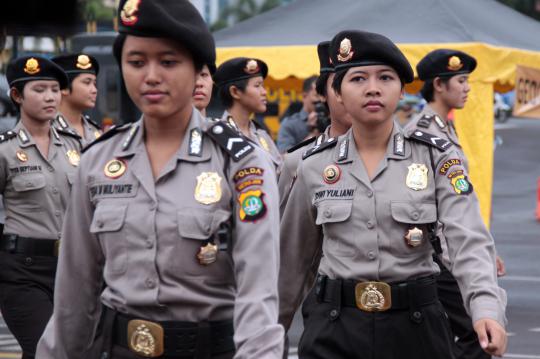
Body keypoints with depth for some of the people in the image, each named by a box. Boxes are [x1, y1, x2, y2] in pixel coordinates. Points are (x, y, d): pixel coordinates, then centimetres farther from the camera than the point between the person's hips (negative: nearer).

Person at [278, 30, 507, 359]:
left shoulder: (437, 158, -3)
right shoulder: (315, 167, 3)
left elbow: (470, 240, -17)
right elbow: (293, 257, 14)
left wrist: (486, 308, -34)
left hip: (414, 323, -1)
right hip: (334, 326, 1)